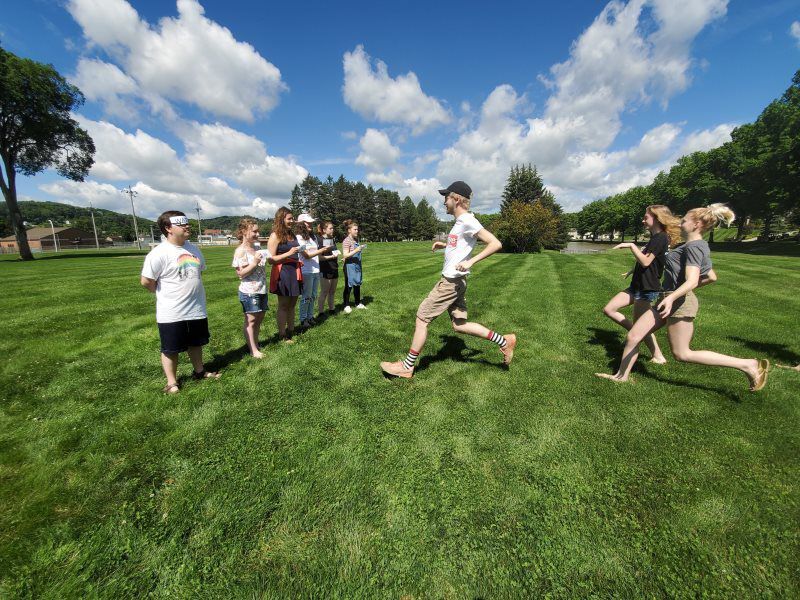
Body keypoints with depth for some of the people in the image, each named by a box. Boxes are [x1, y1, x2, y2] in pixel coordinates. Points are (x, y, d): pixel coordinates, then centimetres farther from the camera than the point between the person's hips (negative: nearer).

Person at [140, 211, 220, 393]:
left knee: (196, 343, 20)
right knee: (170, 349, 10)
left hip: (197, 309, 6)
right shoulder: (159, 253, -17)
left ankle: (199, 371, 39)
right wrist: (166, 294, 0)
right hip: (171, 313, -6)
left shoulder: (193, 248, 4)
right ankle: (171, 382, 26)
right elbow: (146, 281, -14)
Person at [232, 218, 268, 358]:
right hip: (249, 292, -8)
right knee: (251, 320, 1)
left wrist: (264, 260, 5)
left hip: (261, 290, 8)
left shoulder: (256, 248, 11)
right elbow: (241, 273, -15)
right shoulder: (241, 251, -11)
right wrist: (255, 262, -23)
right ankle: (253, 350, 9)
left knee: (259, 318, 13)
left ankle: (255, 344, 27)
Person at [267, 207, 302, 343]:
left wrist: (298, 260, 13)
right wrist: (289, 253, -19)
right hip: (282, 273, -7)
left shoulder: (291, 234, 14)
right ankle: (282, 335, 11)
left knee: (292, 304, 13)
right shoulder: (275, 236, -8)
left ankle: (291, 330, 24)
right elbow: (270, 259, -13)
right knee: (283, 305, 1)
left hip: (294, 272, 7)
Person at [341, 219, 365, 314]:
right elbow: (345, 255, -19)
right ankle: (347, 305, 13)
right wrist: (356, 250, -24)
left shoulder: (356, 239, 11)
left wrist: (360, 249, 11)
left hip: (357, 266, 7)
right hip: (350, 266, -7)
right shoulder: (347, 241, -12)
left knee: (357, 285, 13)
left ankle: (358, 303, 25)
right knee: (348, 286, 2)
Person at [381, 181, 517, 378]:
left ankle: (407, 367, 9)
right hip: (454, 281, 10)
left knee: (422, 318, -3)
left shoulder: (468, 221, -14)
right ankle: (504, 341, 21)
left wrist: (470, 261, -27)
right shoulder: (461, 222, 15)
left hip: (451, 281, -10)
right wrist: (445, 245, 22)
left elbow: (495, 243, -20)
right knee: (459, 325, 14)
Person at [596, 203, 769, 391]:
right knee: (633, 336, 5)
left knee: (682, 354, 0)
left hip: (680, 302, -10)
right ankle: (621, 375, 14)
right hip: (671, 300, 10)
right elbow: (712, 277, 23)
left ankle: (747, 364, 11)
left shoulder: (694, 246, -13)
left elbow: (691, 281, -26)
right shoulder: (700, 246, 17)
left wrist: (672, 297, -42)